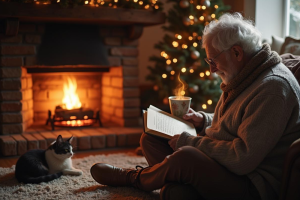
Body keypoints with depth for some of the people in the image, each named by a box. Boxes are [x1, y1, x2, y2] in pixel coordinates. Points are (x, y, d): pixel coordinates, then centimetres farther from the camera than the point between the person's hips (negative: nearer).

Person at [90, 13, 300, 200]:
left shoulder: (273, 87, -22)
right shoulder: (240, 77, 9)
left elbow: (243, 159, -27)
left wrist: (190, 142, -18)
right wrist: (204, 120, 6)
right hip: (219, 162, 10)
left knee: (185, 157, -32)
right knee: (150, 138, 8)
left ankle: (132, 177, -1)